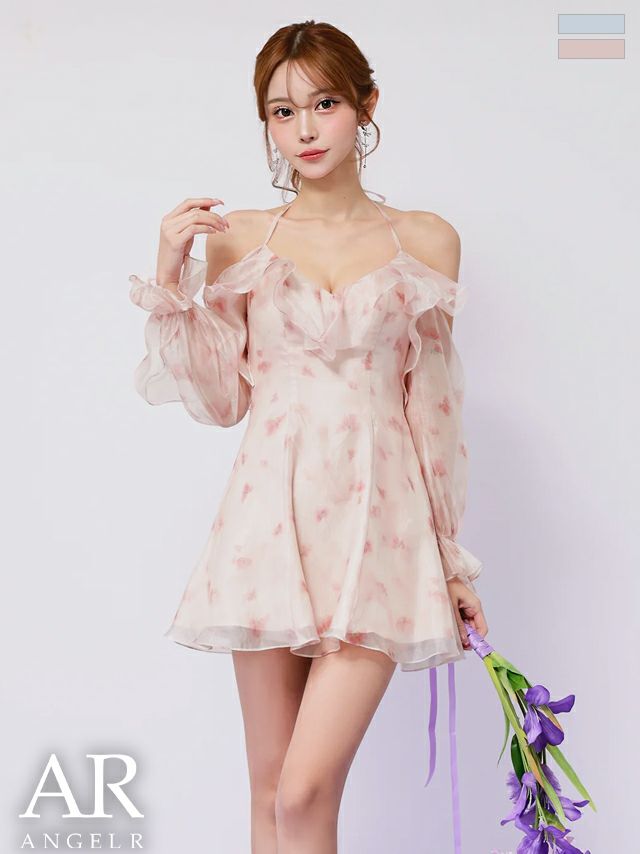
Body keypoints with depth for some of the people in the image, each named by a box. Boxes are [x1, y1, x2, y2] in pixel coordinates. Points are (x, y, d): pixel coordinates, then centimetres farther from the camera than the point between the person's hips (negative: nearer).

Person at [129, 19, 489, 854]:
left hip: (379, 522, -1)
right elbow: (221, 400, 6)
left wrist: (454, 557, 9)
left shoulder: (427, 241, 5)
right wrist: (171, 280, -5)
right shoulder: (237, 238, 6)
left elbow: (435, 406, 8)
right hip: (272, 515, 1)